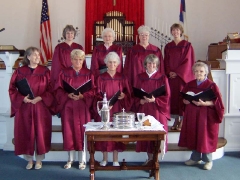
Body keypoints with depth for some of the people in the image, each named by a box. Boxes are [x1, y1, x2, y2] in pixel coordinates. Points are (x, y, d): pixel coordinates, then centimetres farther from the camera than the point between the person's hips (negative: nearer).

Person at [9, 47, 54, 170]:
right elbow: (12, 89, 2)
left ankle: (39, 160, 16)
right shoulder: (19, 72, 2)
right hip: (24, 107, 1)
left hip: (41, 107, 0)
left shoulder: (45, 71, 1)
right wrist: (22, 98, -13)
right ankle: (29, 160, 18)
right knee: (26, 133, 4)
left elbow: (50, 89, 0)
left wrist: (40, 98, -14)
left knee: (40, 132, 2)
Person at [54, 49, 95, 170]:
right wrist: (68, 95, -16)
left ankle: (81, 160, 12)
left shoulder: (88, 74, 5)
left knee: (81, 132, 1)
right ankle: (70, 159, 16)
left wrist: (82, 95, -16)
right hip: (68, 106, 1)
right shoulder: (64, 73, 5)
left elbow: (92, 90, 1)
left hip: (83, 107, 0)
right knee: (69, 131, 3)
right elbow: (59, 90, 1)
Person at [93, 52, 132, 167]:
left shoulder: (122, 78, 5)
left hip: (118, 109, 1)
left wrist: (124, 95, -16)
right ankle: (104, 159, 15)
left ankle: (115, 159, 13)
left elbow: (128, 93, 6)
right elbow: (98, 95, -2)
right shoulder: (101, 78, 1)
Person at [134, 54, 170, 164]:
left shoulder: (162, 78, -1)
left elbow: (166, 96, -3)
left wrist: (154, 100, -18)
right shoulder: (140, 77, 7)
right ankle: (149, 157, 18)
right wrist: (140, 101, -11)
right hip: (143, 109, 3)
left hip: (157, 110, -3)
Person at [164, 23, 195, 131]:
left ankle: (182, 121, 4)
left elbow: (188, 61, -7)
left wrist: (177, 72, -13)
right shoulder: (168, 47, 11)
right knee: (173, 97, 4)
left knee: (182, 97, -3)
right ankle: (176, 120, 12)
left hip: (183, 76, -4)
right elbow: (166, 62, 10)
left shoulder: (187, 45, -1)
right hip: (171, 76, 4)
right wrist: (169, 72, -7)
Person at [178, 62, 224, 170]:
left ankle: (208, 160, 17)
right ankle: (195, 158, 26)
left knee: (205, 137, 0)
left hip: (206, 116, -5)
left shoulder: (212, 85, -7)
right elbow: (183, 99, 13)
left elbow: (216, 102, -11)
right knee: (193, 136, 9)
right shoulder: (189, 85, 8)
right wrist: (186, 100, -9)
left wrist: (204, 103, -23)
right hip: (192, 116, 5)